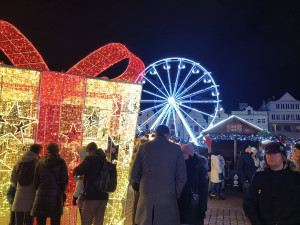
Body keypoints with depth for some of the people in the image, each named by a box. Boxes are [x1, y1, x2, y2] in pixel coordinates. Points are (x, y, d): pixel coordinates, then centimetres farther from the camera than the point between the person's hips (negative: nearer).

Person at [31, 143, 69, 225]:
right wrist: (62, 191, 12)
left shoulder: (41, 162, 3)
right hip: (55, 196, -2)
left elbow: (36, 180, 6)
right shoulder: (61, 162, -5)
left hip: (41, 195, 2)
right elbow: (64, 180, -3)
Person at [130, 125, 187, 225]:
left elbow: (134, 175, 4)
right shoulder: (176, 148, -2)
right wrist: (176, 195, 10)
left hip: (146, 198, 2)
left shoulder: (143, 147, 2)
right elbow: (182, 177, -3)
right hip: (168, 199, -1)